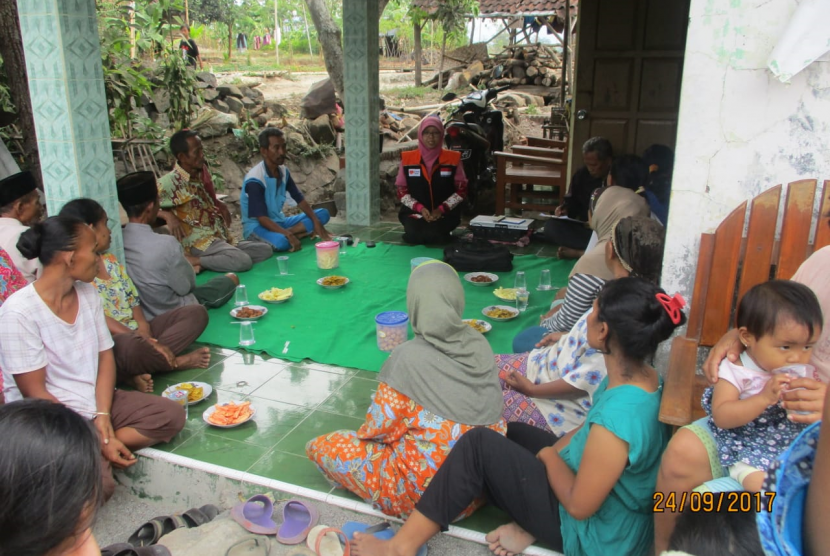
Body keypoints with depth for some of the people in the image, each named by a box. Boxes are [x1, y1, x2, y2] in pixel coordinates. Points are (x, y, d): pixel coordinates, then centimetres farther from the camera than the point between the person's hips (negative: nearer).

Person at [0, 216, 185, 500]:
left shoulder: (87, 293, 3)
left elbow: (105, 357, 5)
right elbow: (35, 393, -17)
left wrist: (103, 416, -11)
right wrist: (99, 439, -19)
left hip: (95, 402, 7)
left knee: (171, 415, -12)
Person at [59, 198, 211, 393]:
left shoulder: (110, 260, 16)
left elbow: (133, 300, 12)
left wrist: (144, 332, -7)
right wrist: (144, 341, -23)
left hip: (137, 333, 9)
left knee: (196, 313, -1)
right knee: (131, 346, -42)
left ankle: (140, 371, -19)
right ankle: (177, 361, -9)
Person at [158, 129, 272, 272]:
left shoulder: (201, 174, 9)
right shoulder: (170, 182, -13)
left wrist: (221, 205, 9)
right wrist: (167, 215, -28)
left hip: (221, 239, 8)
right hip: (200, 244, -8)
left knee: (265, 250, 4)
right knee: (243, 261, -29)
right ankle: (194, 262, -13)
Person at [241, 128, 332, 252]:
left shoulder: (283, 171, 2)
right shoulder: (255, 180, -21)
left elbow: (299, 199, 5)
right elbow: (262, 218, -26)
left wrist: (316, 222, -10)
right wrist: (289, 235, -35)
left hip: (279, 222, 8)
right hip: (257, 226, -8)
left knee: (323, 214, -3)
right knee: (282, 242, -42)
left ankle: (288, 233, -18)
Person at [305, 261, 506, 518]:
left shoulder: (408, 357, -19)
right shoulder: (480, 344, -5)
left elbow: (379, 427, -12)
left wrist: (366, 433, 12)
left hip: (430, 490, -5)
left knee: (320, 447, 3)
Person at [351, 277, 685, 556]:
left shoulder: (616, 417, -36)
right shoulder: (644, 379, -8)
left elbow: (579, 505, -25)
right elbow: (588, 431, 8)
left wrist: (549, 455, -9)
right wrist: (552, 452, -4)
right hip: (614, 507, 9)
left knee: (478, 445, -13)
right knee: (509, 433, 18)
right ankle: (531, 523, 10)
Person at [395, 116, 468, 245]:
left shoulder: (453, 158, -1)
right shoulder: (407, 159, 2)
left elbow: (461, 191, 1)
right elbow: (402, 191, 3)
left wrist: (441, 209, -13)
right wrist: (420, 208, -13)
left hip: (445, 213, -1)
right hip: (414, 212, 1)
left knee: (433, 234, -30)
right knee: (413, 235, -28)